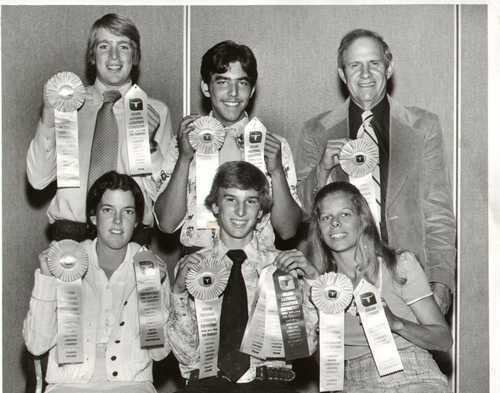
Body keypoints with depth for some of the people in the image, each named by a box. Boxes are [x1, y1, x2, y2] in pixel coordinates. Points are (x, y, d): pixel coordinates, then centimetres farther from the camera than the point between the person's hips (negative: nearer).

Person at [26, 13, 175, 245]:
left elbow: (163, 195, 4)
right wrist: (48, 119, -8)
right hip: (70, 233, 0)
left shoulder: (156, 112, 7)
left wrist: (149, 144, -11)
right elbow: (38, 179, 4)